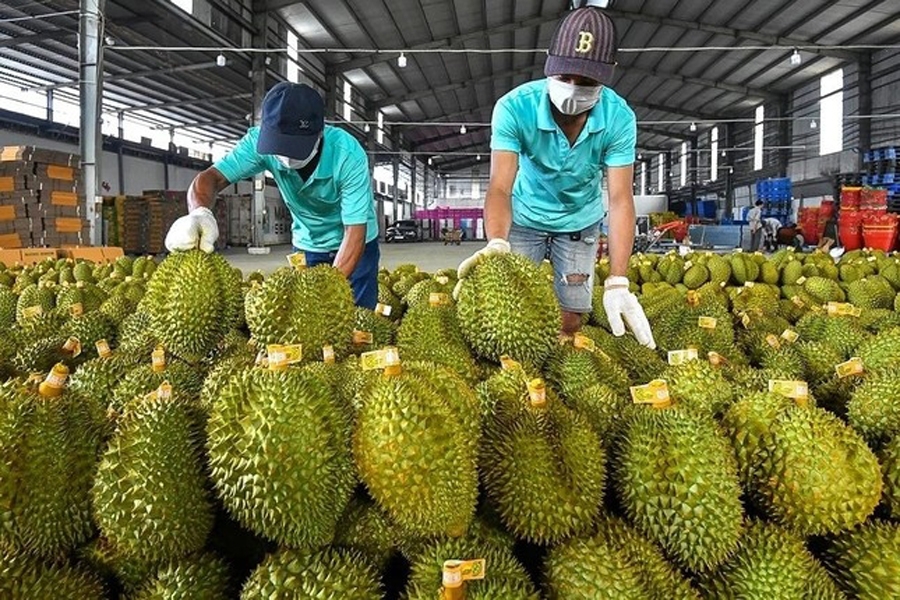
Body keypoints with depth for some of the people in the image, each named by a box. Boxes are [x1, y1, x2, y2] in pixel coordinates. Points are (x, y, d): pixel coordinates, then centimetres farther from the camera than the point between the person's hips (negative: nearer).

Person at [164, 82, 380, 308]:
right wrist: (199, 213, -49)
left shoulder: (348, 154, -31)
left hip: (351, 245, -2)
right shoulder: (260, 140, -22)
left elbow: (354, 232, -31)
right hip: (306, 245, 3)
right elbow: (212, 177, -25)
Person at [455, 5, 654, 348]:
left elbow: (620, 199, -26)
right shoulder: (514, 107, -29)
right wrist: (497, 243, -56)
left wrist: (617, 282, -35)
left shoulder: (619, 117, -24)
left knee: (571, 318, 3)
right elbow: (500, 187, -34)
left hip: (580, 223, 1)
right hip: (525, 219, -1)